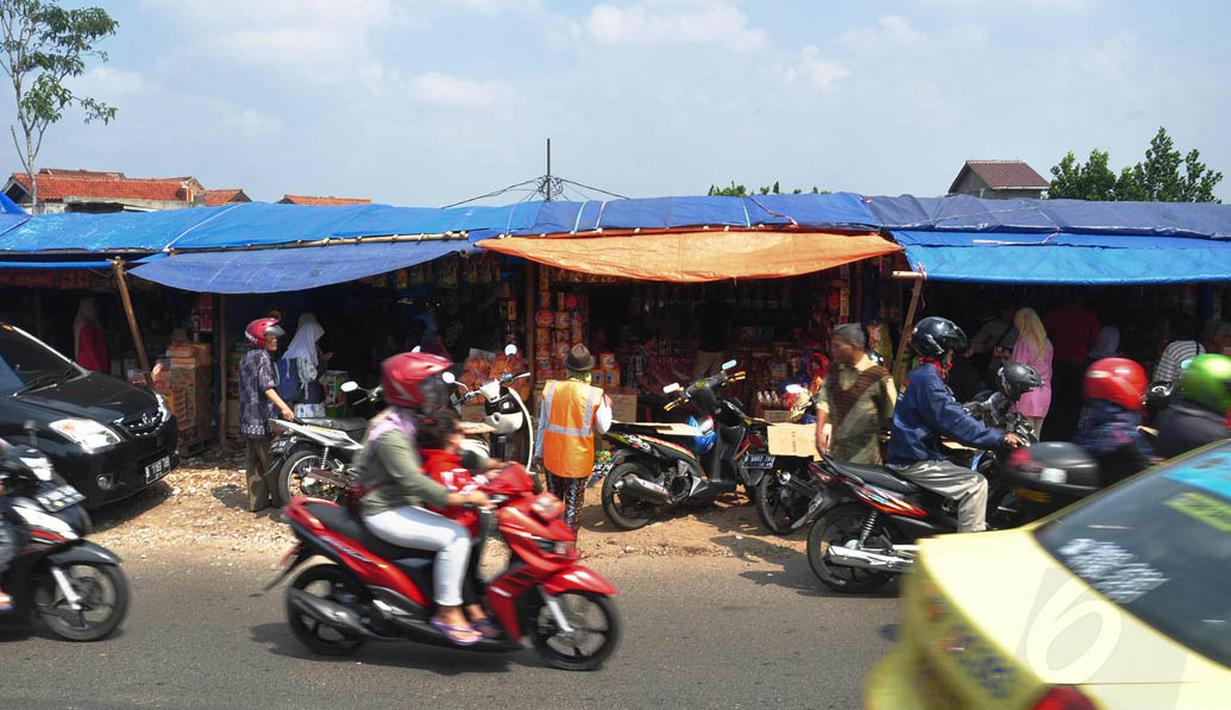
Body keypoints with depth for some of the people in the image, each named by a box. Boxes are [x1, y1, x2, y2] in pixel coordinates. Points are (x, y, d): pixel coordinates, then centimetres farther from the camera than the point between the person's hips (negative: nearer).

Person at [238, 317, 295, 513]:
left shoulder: (246, 358, 17)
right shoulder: (262, 356, -11)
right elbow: (267, 387, -24)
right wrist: (283, 407, -33)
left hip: (248, 420, 9)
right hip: (263, 419, -9)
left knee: (255, 462, 10)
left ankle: (257, 501, 12)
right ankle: (280, 499, 7)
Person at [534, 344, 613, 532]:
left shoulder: (550, 388, -7)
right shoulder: (594, 395, -15)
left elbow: (542, 424, 1)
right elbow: (603, 428, -5)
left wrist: (539, 452, 13)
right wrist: (607, 406, 13)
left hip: (552, 457, 3)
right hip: (578, 460, -3)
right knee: (573, 504, 9)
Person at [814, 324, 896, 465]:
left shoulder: (878, 376, -11)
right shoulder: (833, 371, 9)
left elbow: (892, 415, -6)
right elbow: (823, 402, 8)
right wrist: (819, 432, -2)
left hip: (863, 453, -6)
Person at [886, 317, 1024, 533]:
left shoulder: (919, 375, 16)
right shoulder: (927, 379, -18)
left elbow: (953, 413, 21)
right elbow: (954, 421, -24)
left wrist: (993, 435, 18)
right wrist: (999, 438, -19)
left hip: (911, 456, 11)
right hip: (915, 463, -11)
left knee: (971, 476, 22)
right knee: (976, 484, -13)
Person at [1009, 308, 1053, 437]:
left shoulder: (1023, 344, -11)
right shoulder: (1047, 344, 10)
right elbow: (1049, 370, 16)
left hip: (1026, 392, -7)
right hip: (1044, 392, 7)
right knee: (1036, 437, 10)